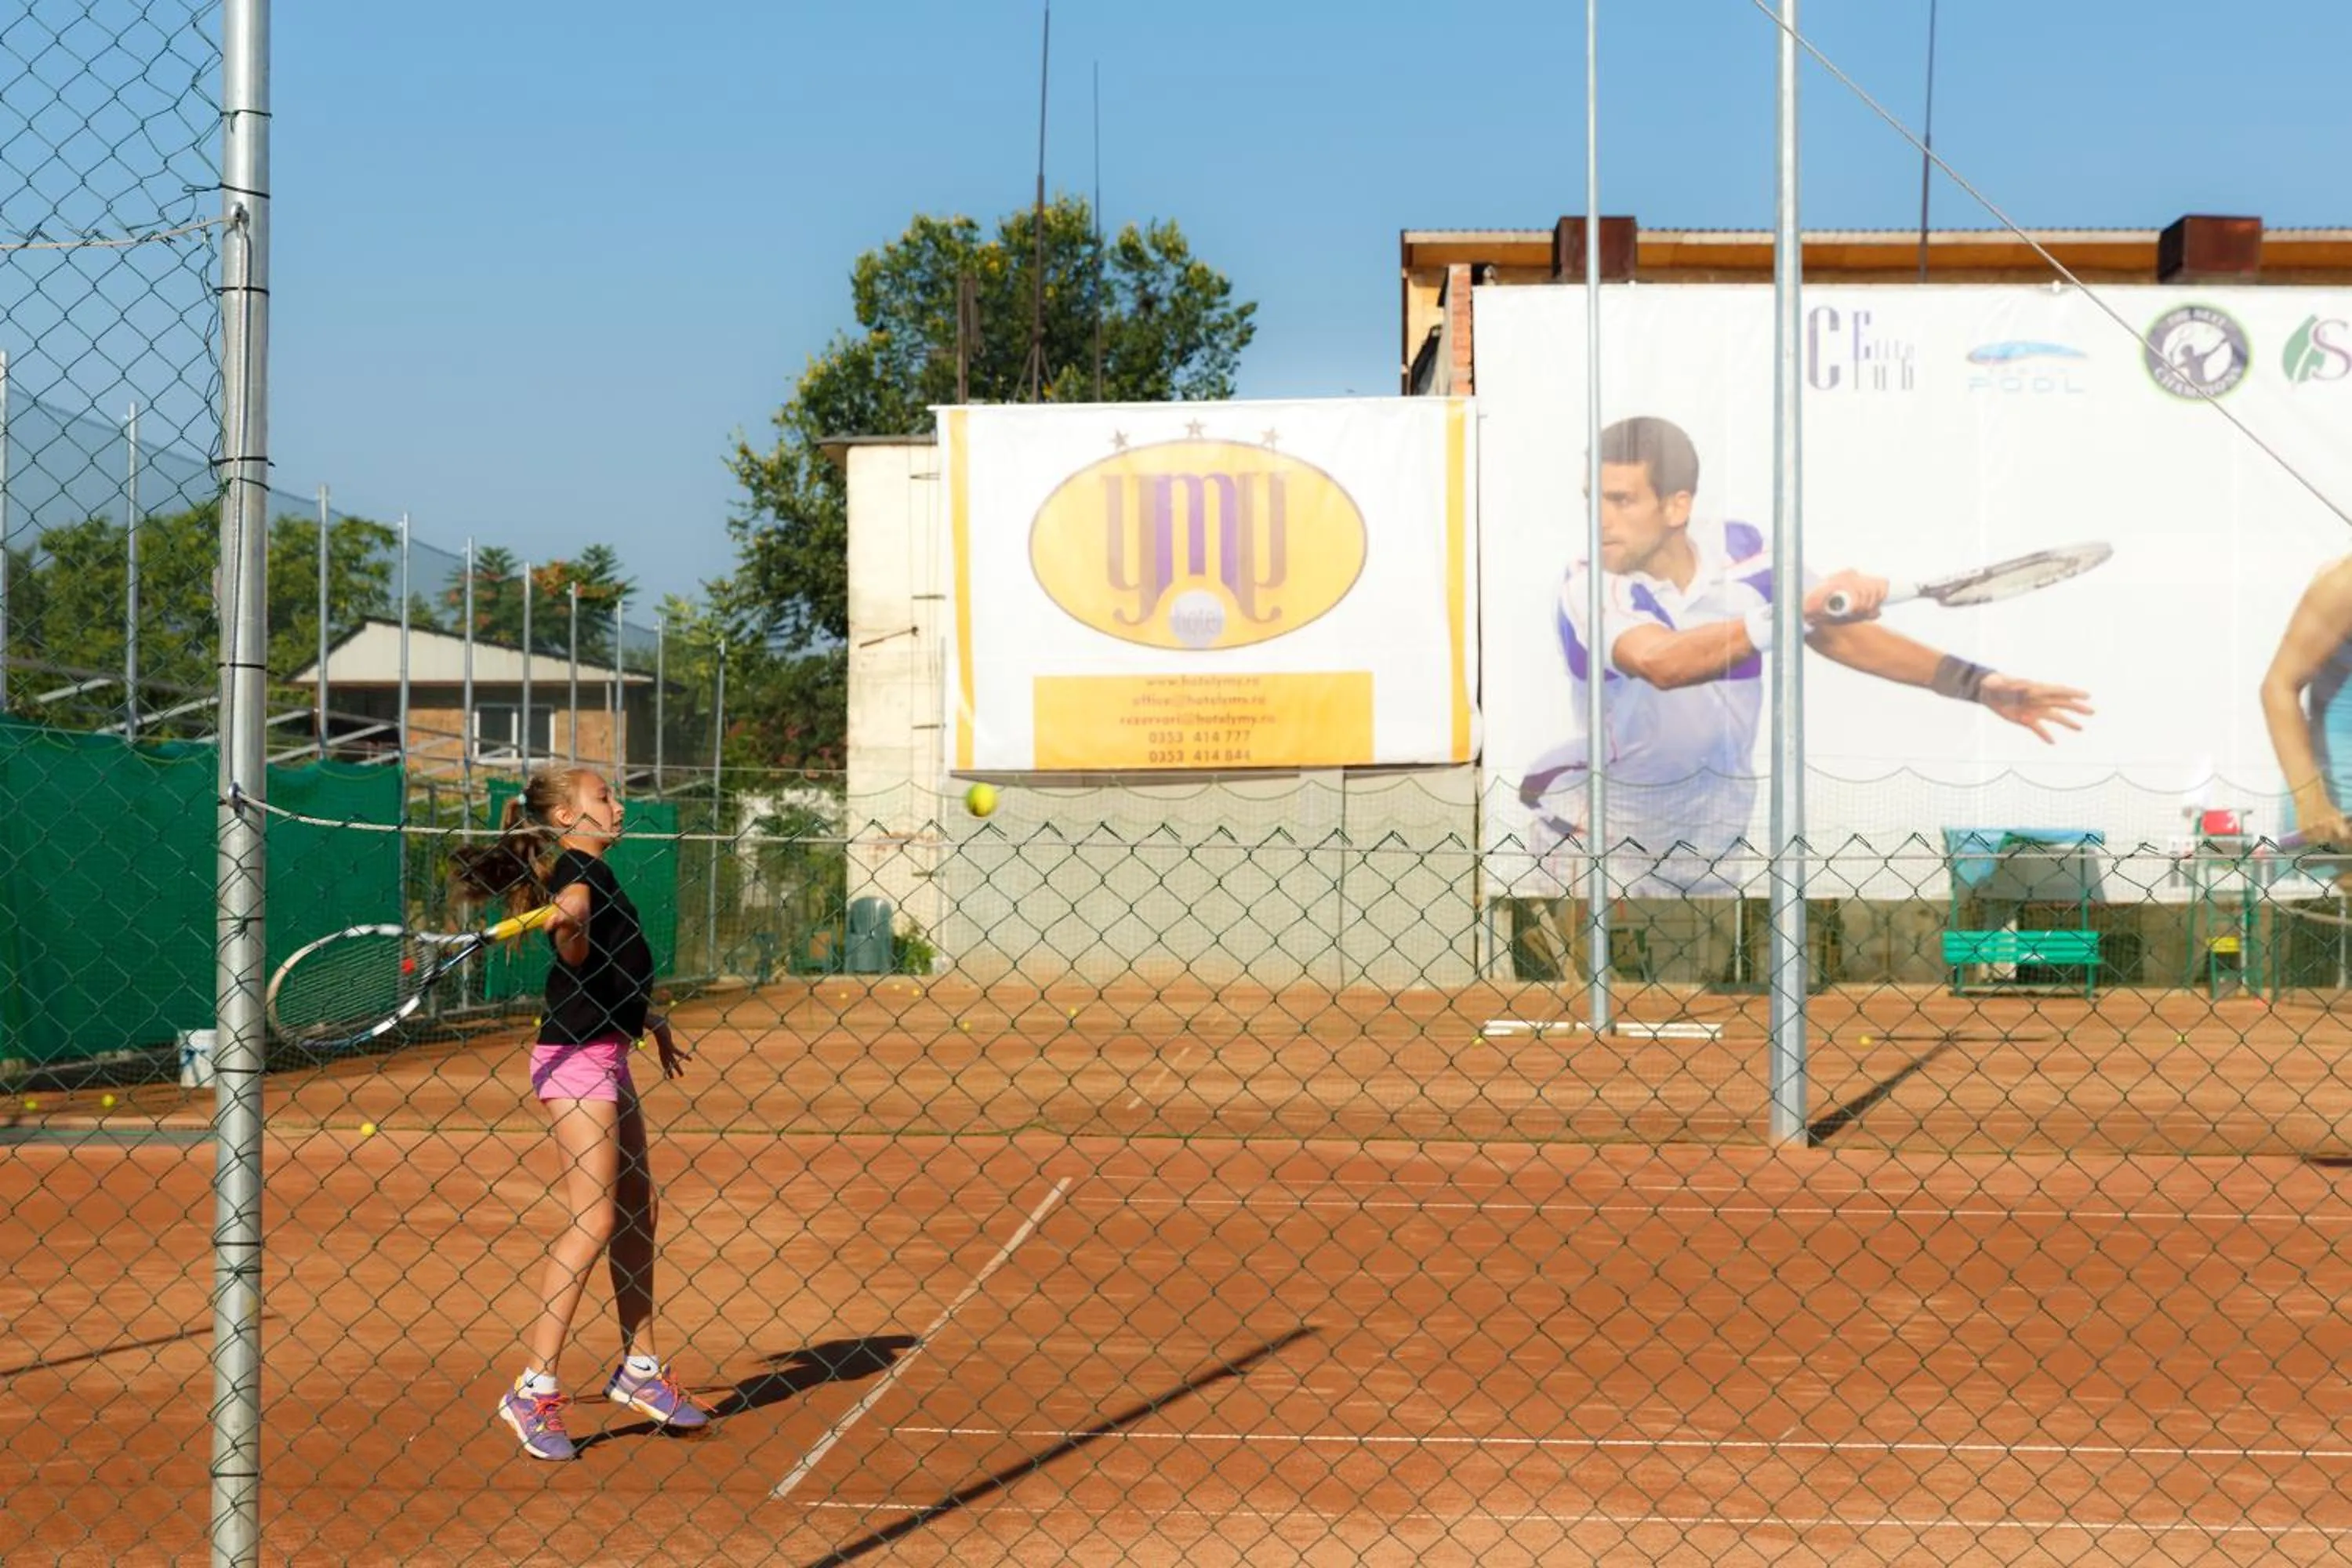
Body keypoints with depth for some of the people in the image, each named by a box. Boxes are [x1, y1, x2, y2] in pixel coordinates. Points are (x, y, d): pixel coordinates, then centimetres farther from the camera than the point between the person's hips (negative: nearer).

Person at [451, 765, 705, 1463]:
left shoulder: (595, 872, 17)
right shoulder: (575, 868, -12)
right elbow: (576, 953, -33)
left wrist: (655, 1023, 37)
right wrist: (567, 921, -54)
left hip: (608, 1058, 10)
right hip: (575, 1058, -10)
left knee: (638, 1210, 15)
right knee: (595, 1219, -13)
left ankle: (639, 1369, 27)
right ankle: (534, 1391, -11)